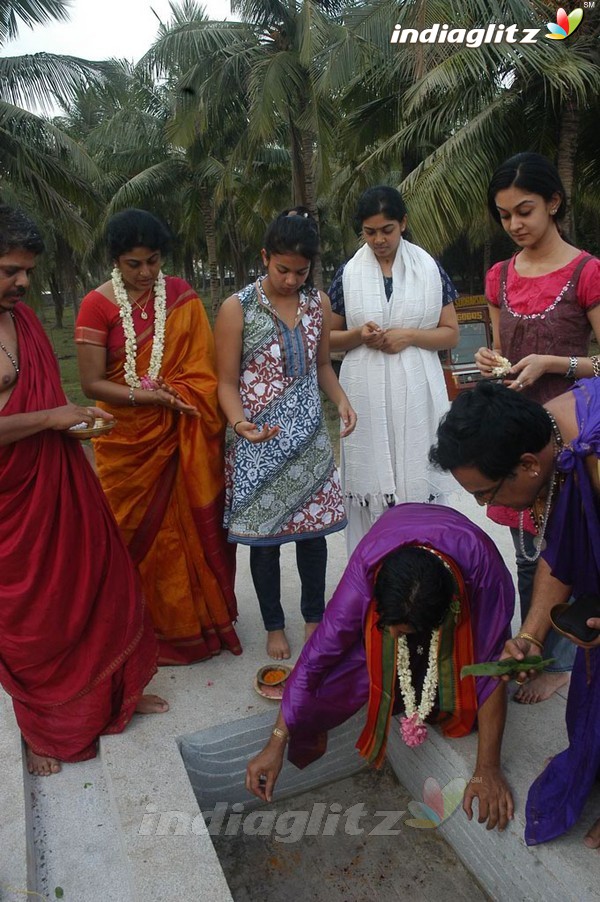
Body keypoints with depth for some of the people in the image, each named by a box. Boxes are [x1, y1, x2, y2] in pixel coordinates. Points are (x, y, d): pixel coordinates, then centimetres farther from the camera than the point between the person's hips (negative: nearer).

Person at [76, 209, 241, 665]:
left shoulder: (182, 295, 3)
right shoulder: (97, 305, -5)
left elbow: (204, 370, 0)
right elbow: (92, 383, -8)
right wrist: (143, 395, -21)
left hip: (183, 436, 2)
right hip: (129, 440, -2)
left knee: (192, 526, 10)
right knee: (140, 534, 8)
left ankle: (197, 619, 29)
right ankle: (148, 630, 27)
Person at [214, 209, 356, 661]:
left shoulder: (318, 303, 4)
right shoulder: (238, 308, -9)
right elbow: (227, 381, -7)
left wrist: (341, 400, -4)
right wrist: (240, 422, -26)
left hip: (309, 437, 4)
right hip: (260, 441, -3)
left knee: (314, 527, 11)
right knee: (265, 533, 7)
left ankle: (315, 615, 34)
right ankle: (274, 624, 29)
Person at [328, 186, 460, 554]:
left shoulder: (429, 269, 5)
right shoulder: (349, 273, 6)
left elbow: (451, 333, 6)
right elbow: (329, 337, 11)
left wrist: (409, 335, -11)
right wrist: (358, 335, -10)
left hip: (416, 391, 0)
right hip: (366, 393, 1)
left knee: (418, 481, 1)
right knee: (369, 482, 3)